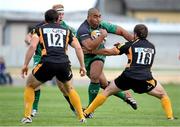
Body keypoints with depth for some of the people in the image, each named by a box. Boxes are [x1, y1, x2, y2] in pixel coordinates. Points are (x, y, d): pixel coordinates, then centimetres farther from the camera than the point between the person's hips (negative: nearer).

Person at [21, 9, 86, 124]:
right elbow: (78, 47, 14)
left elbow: (32, 46, 1)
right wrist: (82, 66, 18)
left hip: (47, 63, -2)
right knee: (70, 89, 29)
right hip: (64, 63, 2)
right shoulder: (66, 31, 24)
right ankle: (81, 117, 20)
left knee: (30, 86, 23)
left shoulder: (40, 29, 18)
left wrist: (25, 65, 4)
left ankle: (27, 116, 12)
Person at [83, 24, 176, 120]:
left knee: (106, 92, 16)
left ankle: (87, 112, 16)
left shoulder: (130, 45, 7)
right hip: (146, 79, 1)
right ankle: (170, 117, 0)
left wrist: (91, 51, 22)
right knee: (163, 95, 17)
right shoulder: (152, 47, 16)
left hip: (128, 77, -1)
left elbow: (108, 52, 9)